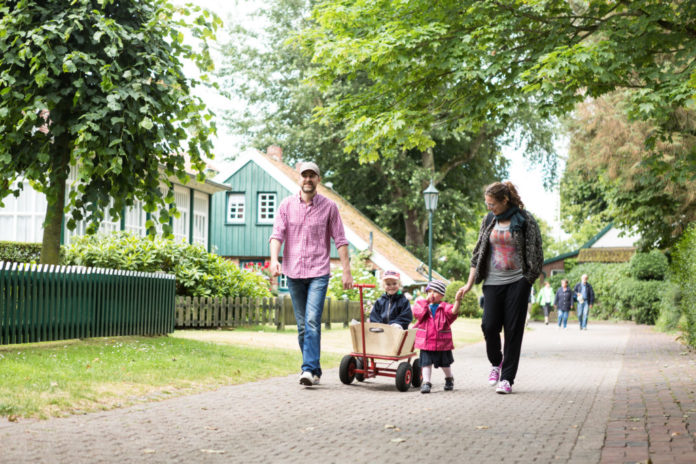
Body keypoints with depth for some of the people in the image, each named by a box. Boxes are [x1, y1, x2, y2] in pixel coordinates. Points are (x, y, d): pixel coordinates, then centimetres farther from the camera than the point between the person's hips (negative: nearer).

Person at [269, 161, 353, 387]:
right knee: (302, 324, 7)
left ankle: (309, 369, -20)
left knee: (312, 320, -17)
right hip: (293, 272, 3)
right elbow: (277, 234, -2)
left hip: (318, 272, -3)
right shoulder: (287, 205, 6)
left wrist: (346, 271, -1)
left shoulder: (329, 207, 2)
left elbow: (340, 240, 3)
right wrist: (274, 259, -19)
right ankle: (315, 370, 17)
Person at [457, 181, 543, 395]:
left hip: (517, 281, -3)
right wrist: (469, 284, 9)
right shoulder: (489, 220, 9)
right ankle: (496, 362, 21)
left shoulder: (525, 221, -4)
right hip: (493, 281, 3)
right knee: (489, 325, -7)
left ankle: (507, 378, 4)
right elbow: (478, 253, 13)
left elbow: (535, 254, -1)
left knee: (513, 329, -2)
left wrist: (528, 280, -6)